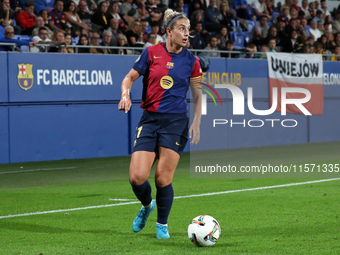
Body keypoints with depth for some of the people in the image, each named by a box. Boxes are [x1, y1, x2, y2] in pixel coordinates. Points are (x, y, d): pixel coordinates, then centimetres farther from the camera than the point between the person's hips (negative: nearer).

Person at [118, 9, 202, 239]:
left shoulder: (191, 61, 3)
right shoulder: (151, 53, 1)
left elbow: (197, 94, 11)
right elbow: (130, 77, 8)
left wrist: (196, 124, 0)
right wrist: (126, 94, -13)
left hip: (176, 123, -1)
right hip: (149, 120, 1)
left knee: (163, 178, -7)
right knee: (137, 177, -9)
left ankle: (162, 225, 16)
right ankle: (147, 205, 25)